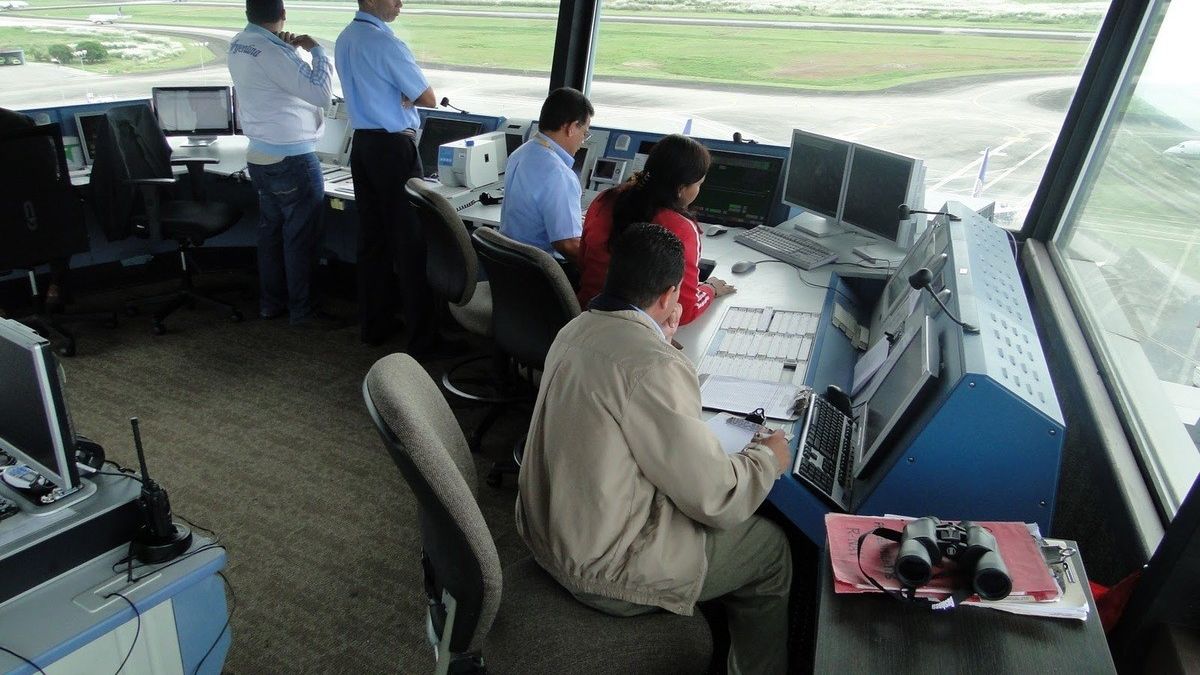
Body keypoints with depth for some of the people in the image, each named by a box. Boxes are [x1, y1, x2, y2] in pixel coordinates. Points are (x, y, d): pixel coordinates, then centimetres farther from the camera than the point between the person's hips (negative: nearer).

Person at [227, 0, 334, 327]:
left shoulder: (238, 44, 6)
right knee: (300, 237, 2)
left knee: (270, 231, 16)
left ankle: (270, 303, 25)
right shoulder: (273, 52, -21)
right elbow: (321, 93, -22)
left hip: (259, 156, 9)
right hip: (293, 160, -9)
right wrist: (316, 50, -9)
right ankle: (300, 311, 11)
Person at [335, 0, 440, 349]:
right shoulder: (386, 43, -16)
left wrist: (400, 96, 5)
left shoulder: (344, 40, 12)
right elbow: (428, 99, -9)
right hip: (393, 148, -8)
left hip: (362, 145, 9)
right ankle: (422, 336, 1)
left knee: (371, 238, 12)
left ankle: (374, 325, 20)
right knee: (410, 241, -4)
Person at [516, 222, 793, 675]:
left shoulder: (576, 329, -1)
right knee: (771, 549, 11)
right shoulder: (654, 366, -29)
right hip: (601, 570, -9)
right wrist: (768, 458, -4)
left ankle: (717, 632, 43)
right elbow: (717, 499, -22)